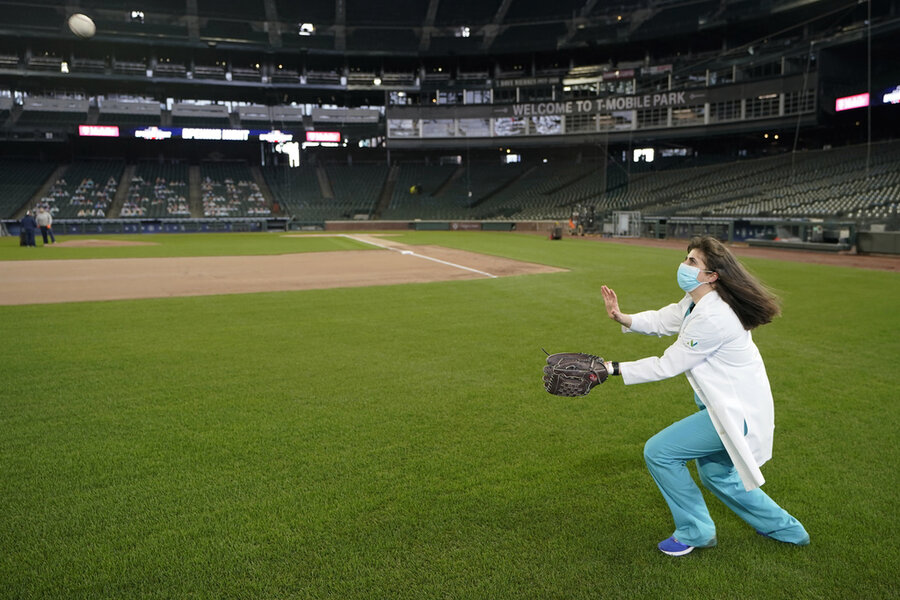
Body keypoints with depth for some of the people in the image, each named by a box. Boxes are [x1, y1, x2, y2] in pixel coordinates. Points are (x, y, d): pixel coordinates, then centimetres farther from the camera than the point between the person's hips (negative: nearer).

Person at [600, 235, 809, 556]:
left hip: (737, 412, -10)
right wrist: (622, 318, -7)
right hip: (737, 405, 10)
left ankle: (694, 532, 11)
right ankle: (785, 529, 43)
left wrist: (613, 368, -19)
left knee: (658, 452, -7)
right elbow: (663, 320, 12)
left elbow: (667, 366, -24)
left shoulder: (711, 318, -29)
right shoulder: (697, 301, 1)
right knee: (717, 475, 25)